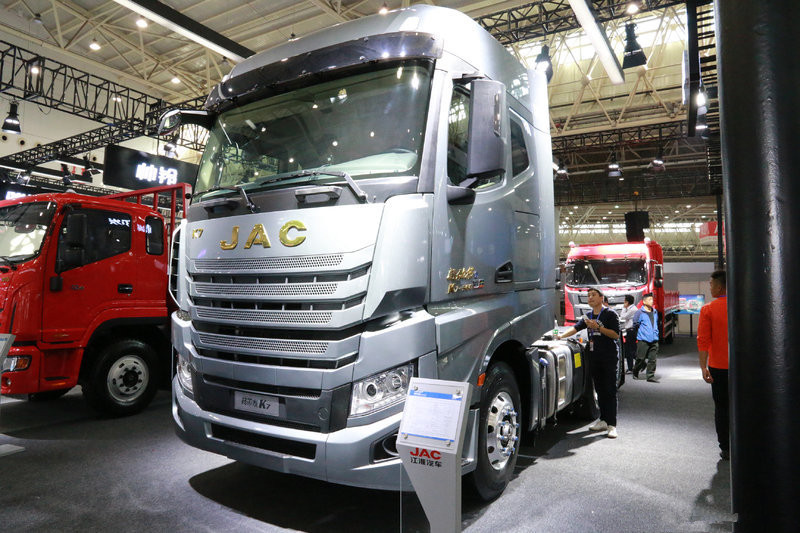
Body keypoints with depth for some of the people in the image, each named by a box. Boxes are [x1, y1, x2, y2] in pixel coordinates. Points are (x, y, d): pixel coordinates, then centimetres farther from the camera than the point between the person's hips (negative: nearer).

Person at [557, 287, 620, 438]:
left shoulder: (610, 314, -4)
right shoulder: (588, 316, 16)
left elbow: (616, 335, -9)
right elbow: (575, 328, 8)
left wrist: (598, 327, -18)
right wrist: (561, 336, -7)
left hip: (609, 357, -6)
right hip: (594, 357, 6)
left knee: (610, 390, -6)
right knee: (600, 390, 10)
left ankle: (612, 425, -6)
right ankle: (603, 420, 18)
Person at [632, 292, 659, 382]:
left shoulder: (655, 312, 13)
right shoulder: (640, 312, -7)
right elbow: (635, 324, 0)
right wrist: (642, 331, 8)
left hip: (654, 340, 5)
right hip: (643, 340, -5)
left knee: (653, 359, 2)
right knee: (640, 358, 0)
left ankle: (651, 376, 9)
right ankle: (635, 373, 21)